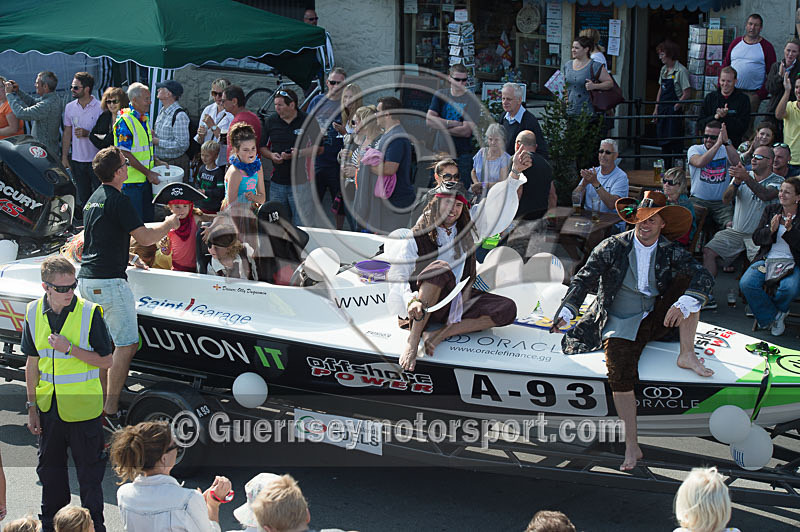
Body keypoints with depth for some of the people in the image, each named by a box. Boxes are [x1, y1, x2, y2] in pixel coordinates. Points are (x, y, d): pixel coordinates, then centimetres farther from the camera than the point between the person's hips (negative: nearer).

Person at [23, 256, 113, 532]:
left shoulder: (90, 313, -12)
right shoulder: (34, 313, 0)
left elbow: (105, 361, -10)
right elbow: (32, 362, 8)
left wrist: (69, 348, -22)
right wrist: (32, 406, 6)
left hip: (82, 407, -4)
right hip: (48, 407, 4)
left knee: (89, 472, 5)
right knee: (50, 469, 18)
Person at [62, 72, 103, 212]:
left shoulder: (100, 108, -8)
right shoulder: (70, 107, 6)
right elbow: (67, 133, 11)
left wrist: (87, 133, -20)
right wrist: (64, 157, 8)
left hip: (96, 160, -4)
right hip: (77, 159, 4)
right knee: (83, 196, 11)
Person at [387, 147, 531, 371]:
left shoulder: (468, 229, 12)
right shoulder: (414, 238, -2)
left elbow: (496, 204, 5)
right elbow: (398, 277, -10)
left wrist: (515, 173, -12)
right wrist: (411, 301, -32)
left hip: (459, 301, 5)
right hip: (424, 305, -5)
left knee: (507, 309, -17)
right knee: (441, 268, -36)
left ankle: (441, 334, -23)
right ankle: (412, 341, -35)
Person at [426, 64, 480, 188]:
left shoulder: (471, 101, -5)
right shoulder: (440, 95, 8)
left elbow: (466, 131, -14)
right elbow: (429, 120, -3)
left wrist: (441, 125, -6)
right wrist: (454, 123, -12)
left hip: (462, 155, -3)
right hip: (440, 152, 3)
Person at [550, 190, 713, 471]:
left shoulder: (672, 252, -1)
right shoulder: (612, 247, -3)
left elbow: (704, 276, -14)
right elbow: (584, 279, -7)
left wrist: (683, 305, -34)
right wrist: (566, 312, -23)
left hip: (658, 319, 2)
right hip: (621, 326, -2)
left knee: (688, 283, -18)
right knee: (620, 372, -28)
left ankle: (687, 355, -13)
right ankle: (632, 448, -20)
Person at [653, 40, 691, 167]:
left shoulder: (681, 71, -13)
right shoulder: (664, 69, 11)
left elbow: (687, 93, -15)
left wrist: (676, 107, -15)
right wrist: (657, 108, 14)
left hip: (674, 111, -8)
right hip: (663, 110, 8)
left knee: (675, 142, -5)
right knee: (663, 139, 11)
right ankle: (666, 168, 21)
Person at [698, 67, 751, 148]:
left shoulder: (743, 99, 6)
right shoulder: (709, 98, 13)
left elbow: (743, 126, -3)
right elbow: (700, 124, 7)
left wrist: (725, 117, -15)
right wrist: (715, 117, -9)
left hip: (734, 144, -2)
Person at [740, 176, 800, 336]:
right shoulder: (771, 209, 11)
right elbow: (756, 238, 6)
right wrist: (771, 230, -13)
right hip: (767, 259, 3)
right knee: (746, 283, -26)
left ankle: (766, 315, -1)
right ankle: (773, 317, -4)